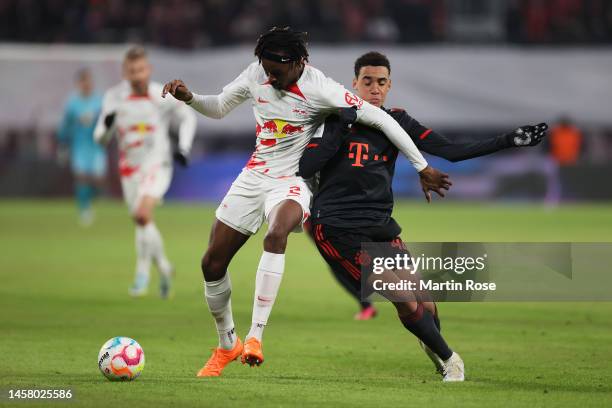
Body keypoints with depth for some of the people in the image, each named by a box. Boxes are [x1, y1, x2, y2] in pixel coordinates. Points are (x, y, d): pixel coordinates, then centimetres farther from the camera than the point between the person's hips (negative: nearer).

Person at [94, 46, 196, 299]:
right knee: (143, 226, 10)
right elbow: (101, 138, 1)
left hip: (157, 166, -4)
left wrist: (183, 148, -2)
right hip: (129, 171, 4)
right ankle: (163, 267, 35)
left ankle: (142, 273, -14)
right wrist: (106, 126, -22)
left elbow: (187, 118, 10)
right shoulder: (113, 97, -4)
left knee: (142, 214, -25)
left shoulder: (163, 96, -9)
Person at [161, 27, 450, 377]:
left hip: (292, 182, -6)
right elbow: (219, 108, 13)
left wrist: (422, 167, -15)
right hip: (254, 175, 6)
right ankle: (227, 345, 25)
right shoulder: (257, 74, -3)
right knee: (212, 263, 3)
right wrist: (189, 97, -9)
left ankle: (255, 336, -41)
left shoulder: (320, 90, -20)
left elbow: (381, 119, -17)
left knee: (276, 234, -39)